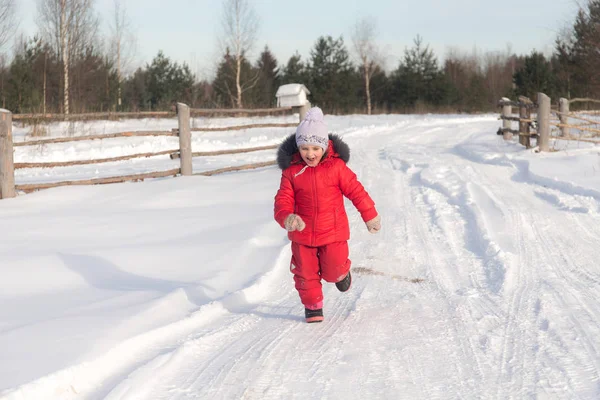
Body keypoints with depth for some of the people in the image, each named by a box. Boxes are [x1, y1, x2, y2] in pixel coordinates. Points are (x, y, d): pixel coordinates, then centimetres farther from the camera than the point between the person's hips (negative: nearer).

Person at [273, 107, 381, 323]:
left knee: (333, 271, 2)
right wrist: (286, 217, -30)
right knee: (306, 273, 5)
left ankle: (341, 272, 38)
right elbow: (282, 200, -8)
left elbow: (356, 191, -1)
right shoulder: (291, 171, -7)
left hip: (333, 232, -1)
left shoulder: (336, 167, -9)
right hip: (302, 233, 1)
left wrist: (370, 216, 6)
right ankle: (312, 306, 27)